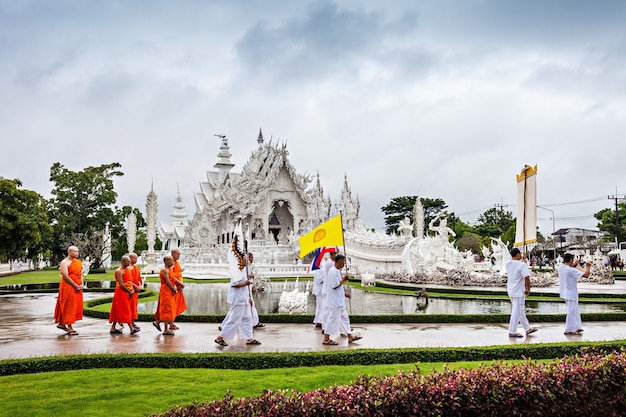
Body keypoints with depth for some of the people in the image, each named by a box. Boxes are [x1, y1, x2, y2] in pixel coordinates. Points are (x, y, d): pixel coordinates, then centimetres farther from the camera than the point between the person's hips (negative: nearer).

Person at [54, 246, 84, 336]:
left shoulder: (78, 262, 13)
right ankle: (69, 327, -2)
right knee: (69, 306, -5)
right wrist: (76, 286, -16)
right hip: (68, 287, -8)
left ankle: (62, 323, 24)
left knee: (76, 306, 11)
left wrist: (81, 284, -1)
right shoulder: (64, 263, -11)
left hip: (77, 288, 8)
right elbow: (65, 276, -17)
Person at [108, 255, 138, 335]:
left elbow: (130, 281, 20)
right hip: (121, 293, -8)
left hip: (127, 293, 9)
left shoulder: (128, 270, 14)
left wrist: (132, 289, 4)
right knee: (126, 310, -11)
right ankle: (131, 328, -15)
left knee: (118, 311, 11)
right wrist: (129, 292, -14)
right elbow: (121, 284, -18)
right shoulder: (119, 271, -13)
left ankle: (113, 328, 16)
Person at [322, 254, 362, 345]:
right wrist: (343, 280, -14)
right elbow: (335, 286, -23)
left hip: (339, 301, 10)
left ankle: (350, 336, 20)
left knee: (344, 317, 14)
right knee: (333, 319, -4)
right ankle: (326, 339, 3)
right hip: (334, 302, -10)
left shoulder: (337, 271, 13)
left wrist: (344, 293, 17)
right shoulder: (333, 271, -19)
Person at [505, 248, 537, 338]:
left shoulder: (508, 264, 5)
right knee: (516, 312, -1)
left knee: (520, 311, 18)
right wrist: (528, 289, -15)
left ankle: (528, 329, 29)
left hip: (511, 290, 9)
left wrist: (521, 260, 14)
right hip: (518, 292, -9)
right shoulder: (522, 265, -19)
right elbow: (526, 277, -27)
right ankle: (512, 332, 3)